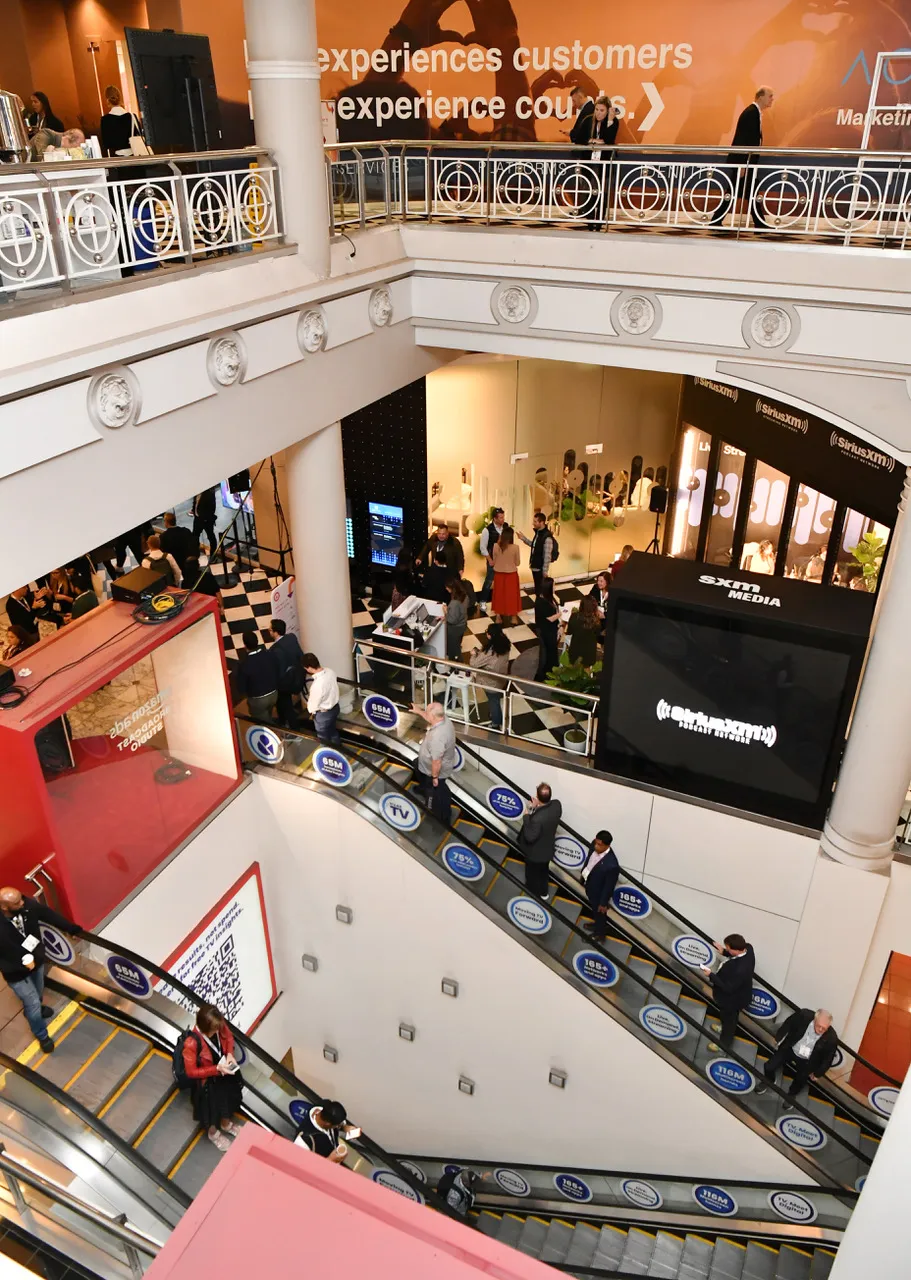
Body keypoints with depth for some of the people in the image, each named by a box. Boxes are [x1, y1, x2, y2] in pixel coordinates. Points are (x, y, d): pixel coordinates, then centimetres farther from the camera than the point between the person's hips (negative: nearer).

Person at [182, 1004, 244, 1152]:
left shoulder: (219, 1025, -23)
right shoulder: (192, 1043, -38)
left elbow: (229, 1037, 1)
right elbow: (191, 1072, -25)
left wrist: (230, 1054, -17)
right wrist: (217, 1069, -30)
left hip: (224, 1070, 5)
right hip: (206, 1080, -5)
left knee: (230, 1098, 24)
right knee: (211, 1106, 17)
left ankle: (226, 1123, 56)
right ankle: (213, 1133, 50)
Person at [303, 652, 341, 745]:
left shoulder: (317, 685, -39)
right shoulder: (330, 671, -16)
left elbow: (313, 706, -22)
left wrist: (311, 710, 1)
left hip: (323, 714, -8)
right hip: (335, 707, 8)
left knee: (324, 738, 20)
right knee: (333, 731, 32)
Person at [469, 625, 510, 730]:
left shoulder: (489, 652, -36)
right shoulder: (504, 645, -13)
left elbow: (474, 663, -24)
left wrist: (474, 654, -5)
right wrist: (480, 651, 0)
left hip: (492, 682, -6)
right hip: (501, 678, 6)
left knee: (493, 702, 18)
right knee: (497, 699, 29)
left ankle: (496, 723, 38)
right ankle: (497, 716, 52)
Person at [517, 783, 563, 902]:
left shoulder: (537, 818, -43)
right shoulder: (557, 804, -21)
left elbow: (530, 837, -29)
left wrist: (526, 816, -22)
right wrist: (536, 807, -7)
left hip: (535, 853, -6)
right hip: (547, 849, 6)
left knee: (533, 874, 24)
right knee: (543, 872, 33)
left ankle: (533, 895, 50)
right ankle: (544, 893, 57)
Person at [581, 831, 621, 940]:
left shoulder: (611, 865, -44)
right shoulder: (594, 845, -24)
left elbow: (609, 886, -27)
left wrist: (603, 903, -13)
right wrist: (583, 872, 15)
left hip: (599, 893, -6)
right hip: (589, 885, 6)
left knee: (600, 913, 25)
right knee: (594, 909, 34)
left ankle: (599, 934, 53)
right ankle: (597, 925, 63)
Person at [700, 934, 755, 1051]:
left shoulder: (740, 970, -47)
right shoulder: (747, 948, -23)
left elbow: (728, 988, -32)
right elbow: (736, 955, 1)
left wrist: (711, 975, -27)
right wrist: (724, 952, -10)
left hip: (732, 999, -7)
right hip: (738, 993, 7)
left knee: (728, 1019, 23)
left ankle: (724, 1043, 49)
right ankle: (726, 1029, 64)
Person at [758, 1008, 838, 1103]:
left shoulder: (831, 1038, -29)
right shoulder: (804, 1015, -28)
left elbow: (828, 1058, -10)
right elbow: (787, 1024, -7)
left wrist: (818, 1074, -1)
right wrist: (778, 1039, 1)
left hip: (806, 1061, 0)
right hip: (790, 1049, 0)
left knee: (801, 1080, -9)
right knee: (769, 1067, -5)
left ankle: (791, 1095, 27)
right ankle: (768, 1081, 31)